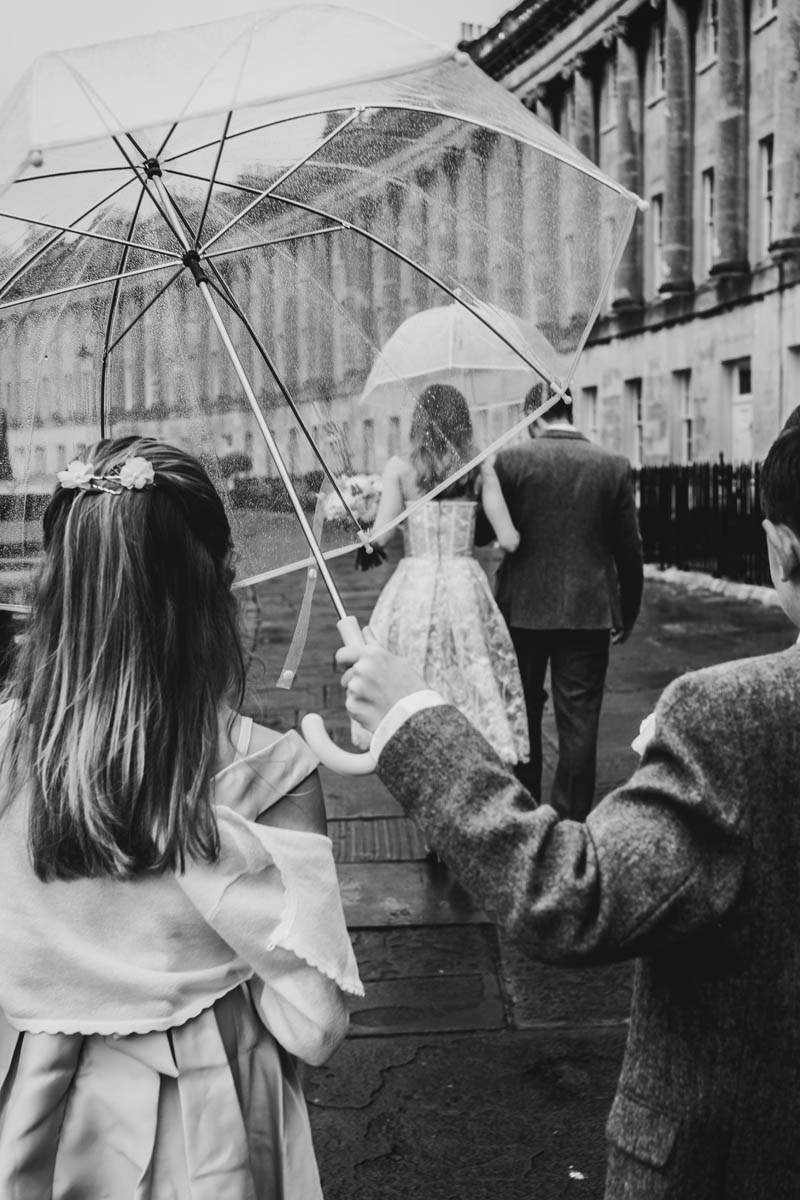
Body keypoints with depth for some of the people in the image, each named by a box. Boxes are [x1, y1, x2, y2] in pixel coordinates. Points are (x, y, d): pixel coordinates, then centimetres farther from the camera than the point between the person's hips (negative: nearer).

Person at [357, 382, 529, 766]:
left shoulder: (399, 468, -3)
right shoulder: (480, 470, 1)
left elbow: (381, 535, -8)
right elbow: (508, 539, -1)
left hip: (414, 585, -1)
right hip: (465, 586, 1)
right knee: (471, 680, 9)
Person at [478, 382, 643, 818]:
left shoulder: (510, 461, -8)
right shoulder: (614, 466, -2)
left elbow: (483, 532, -4)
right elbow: (629, 550, 2)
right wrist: (627, 614, 12)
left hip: (523, 608, 0)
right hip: (589, 613, 1)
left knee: (521, 713, 15)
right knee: (579, 721, 6)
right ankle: (571, 819, 9)